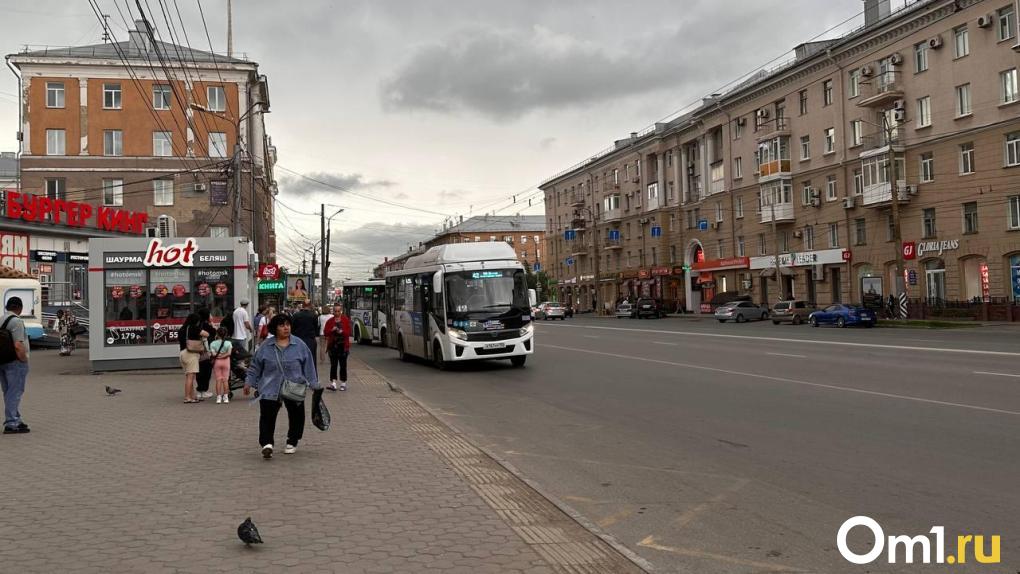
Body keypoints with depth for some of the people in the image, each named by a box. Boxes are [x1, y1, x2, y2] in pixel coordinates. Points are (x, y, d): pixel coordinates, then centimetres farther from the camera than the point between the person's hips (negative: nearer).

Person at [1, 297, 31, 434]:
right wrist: (24, 360, -12)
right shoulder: (16, 321, -16)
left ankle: (16, 420, 26)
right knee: (14, 393, -4)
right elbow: (18, 346, -23)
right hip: (15, 362, -9)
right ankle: (11, 424, -3)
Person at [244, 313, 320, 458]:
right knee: (267, 415, -13)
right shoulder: (266, 346, 2)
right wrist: (249, 382, 6)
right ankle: (267, 443, -15)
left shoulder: (299, 345, 0)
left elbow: (308, 366, 2)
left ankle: (292, 443, 25)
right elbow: (255, 366, 9)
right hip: (270, 389, 0)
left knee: (295, 416, 8)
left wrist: (314, 384, 1)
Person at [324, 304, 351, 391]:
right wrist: (332, 330, -17)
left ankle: (343, 384, 12)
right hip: (333, 345, 1)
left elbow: (348, 332, -5)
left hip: (343, 346, -1)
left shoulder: (346, 320, 2)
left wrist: (341, 331, -22)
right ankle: (333, 383, -6)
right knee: (333, 365, -3)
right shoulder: (330, 321, 7)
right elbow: (326, 333, 1)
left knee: (343, 365, 4)